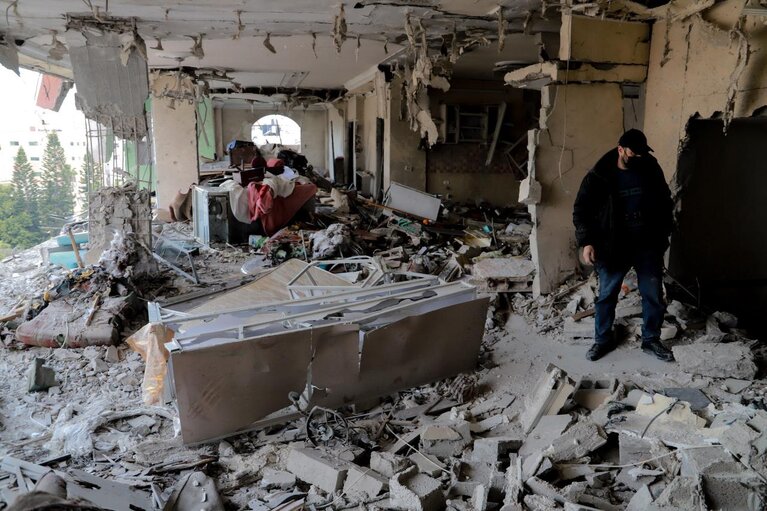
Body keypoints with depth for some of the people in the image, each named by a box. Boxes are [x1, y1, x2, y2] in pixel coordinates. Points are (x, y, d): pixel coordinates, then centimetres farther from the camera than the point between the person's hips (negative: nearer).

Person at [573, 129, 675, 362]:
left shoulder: (651, 169, -1)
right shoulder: (599, 176, -11)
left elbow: (665, 202, 13)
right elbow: (581, 210, -7)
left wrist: (664, 233, 11)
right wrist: (586, 242, -16)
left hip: (648, 246, 3)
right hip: (614, 246, -3)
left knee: (654, 295, 9)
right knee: (606, 295, 8)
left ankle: (651, 340, 27)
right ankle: (603, 339, 25)